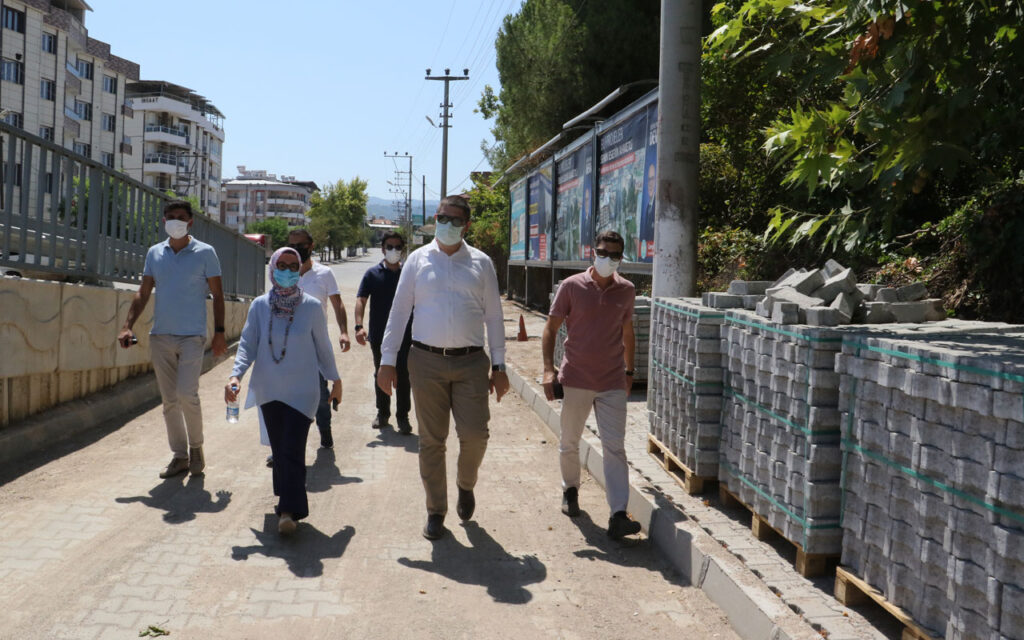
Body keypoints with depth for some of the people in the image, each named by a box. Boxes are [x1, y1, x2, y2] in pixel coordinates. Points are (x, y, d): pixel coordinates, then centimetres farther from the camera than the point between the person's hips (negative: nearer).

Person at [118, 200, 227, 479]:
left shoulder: (205, 253, 0)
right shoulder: (154, 253, 10)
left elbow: (217, 294, 1)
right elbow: (143, 293, 12)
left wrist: (219, 332, -7)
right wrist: (128, 326, 0)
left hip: (192, 336, -4)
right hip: (160, 336, 4)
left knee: (186, 394, -15)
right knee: (169, 400, 6)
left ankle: (196, 447, 7)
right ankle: (180, 456, 16)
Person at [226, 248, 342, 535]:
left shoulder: (311, 306, -4)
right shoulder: (259, 306, 0)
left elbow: (322, 346, 6)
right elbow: (248, 344, -2)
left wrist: (335, 380, 12)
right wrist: (235, 375, -18)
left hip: (301, 391, -3)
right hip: (269, 390, 3)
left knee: (292, 450, -11)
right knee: (278, 449, 11)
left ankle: (289, 510, -7)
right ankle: (289, 499, 28)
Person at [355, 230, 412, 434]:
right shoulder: (373, 274, 2)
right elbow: (361, 300, -3)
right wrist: (359, 326, -17)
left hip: (404, 335, -1)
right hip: (378, 335, 1)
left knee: (403, 376, 0)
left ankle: (402, 416, 9)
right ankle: (382, 412, 28)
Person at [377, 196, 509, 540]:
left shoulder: (481, 263, 8)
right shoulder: (418, 260, 7)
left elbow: (494, 316, 10)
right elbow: (399, 311, 8)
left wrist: (499, 366, 6)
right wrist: (387, 360, 3)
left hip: (471, 362, 0)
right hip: (427, 360, 0)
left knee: (475, 435, -5)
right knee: (431, 440, 5)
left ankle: (465, 485, 27)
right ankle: (435, 511, 20)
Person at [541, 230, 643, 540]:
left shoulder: (626, 290, 5)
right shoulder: (571, 286, -3)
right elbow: (551, 328, 0)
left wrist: (629, 371, 20)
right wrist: (548, 369, -10)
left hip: (613, 383, 1)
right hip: (576, 379, -1)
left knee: (615, 447, -7)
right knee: (569, 443, 14)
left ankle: (618, 516, -10)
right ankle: (570, 490, 40)